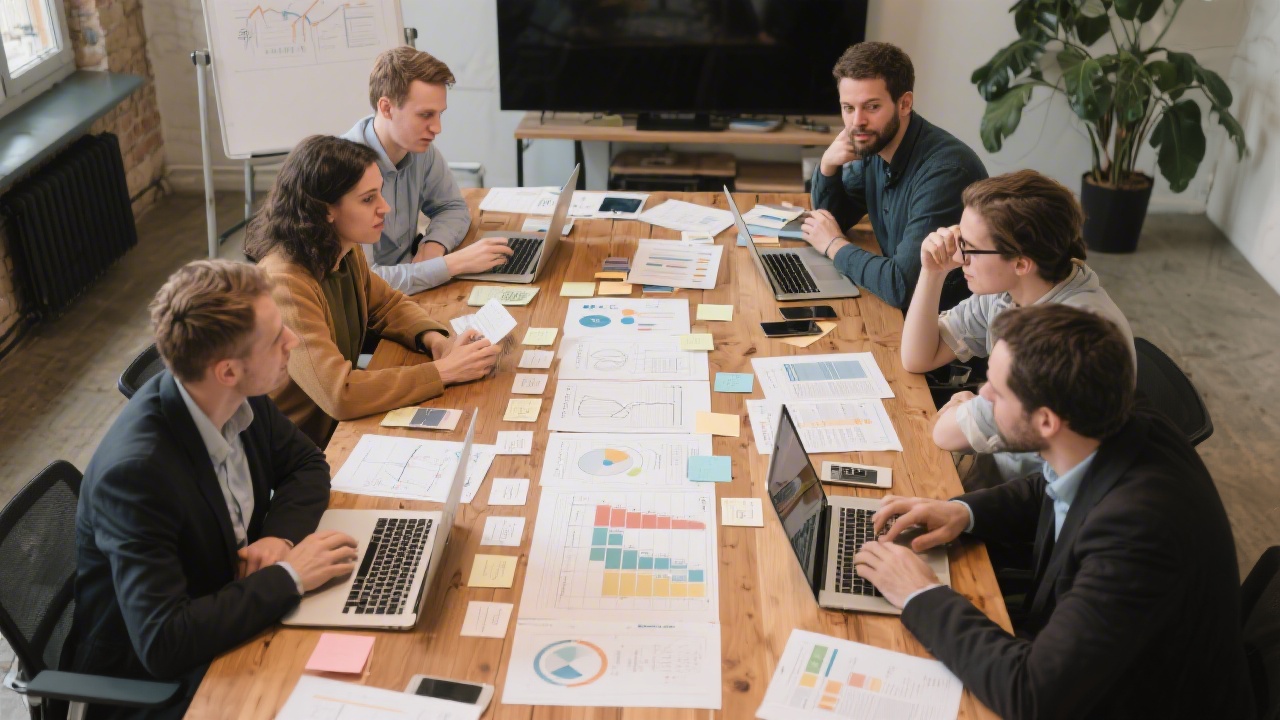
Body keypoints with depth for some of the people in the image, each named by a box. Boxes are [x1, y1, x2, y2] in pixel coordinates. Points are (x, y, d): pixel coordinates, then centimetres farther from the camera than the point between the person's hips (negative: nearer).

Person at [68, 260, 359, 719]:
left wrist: (281, 535, -14)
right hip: (149, 678, -6)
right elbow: (162, 644, -35)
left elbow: (307, 465, 5)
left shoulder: (240, 398, -13)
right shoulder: (135, 470, -33)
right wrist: (288, 575, -29)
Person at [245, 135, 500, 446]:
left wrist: (437, 341, -7)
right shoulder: (285, 282, -27)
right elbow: (339, 394, -33)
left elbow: (389, 304, 13)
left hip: (339, 422, 7)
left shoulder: (345, 253, -4)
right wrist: (444, 371, -26)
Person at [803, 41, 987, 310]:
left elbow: (901, 286, -31)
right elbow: (833, 217, 12)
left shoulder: (944, 170, -27)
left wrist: (835, 246, -16)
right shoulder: (873, 143, -2)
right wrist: (828, 166, -9)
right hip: (902, 309, 7)